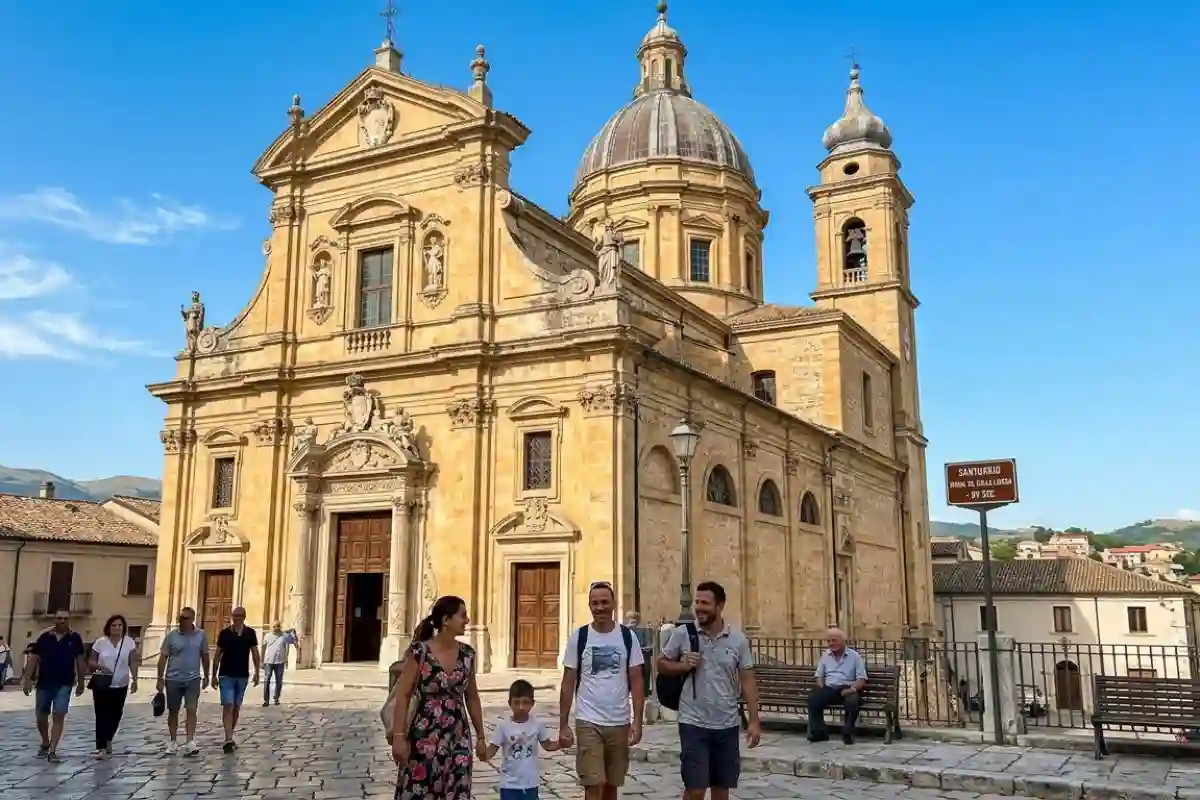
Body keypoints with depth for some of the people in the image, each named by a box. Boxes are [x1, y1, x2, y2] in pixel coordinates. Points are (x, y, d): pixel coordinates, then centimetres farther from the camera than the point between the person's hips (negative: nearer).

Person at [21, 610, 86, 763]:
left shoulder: (74, 638, -1)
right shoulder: (44, 637, -1)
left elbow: (80, 661, 5)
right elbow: (34, 658, 2)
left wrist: (81, 683, 6)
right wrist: (27, 679, -5)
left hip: (64, 684, -2)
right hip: (44, 683, 2)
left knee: (59, 716, -9)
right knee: (41, 716, 13)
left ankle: (52, 751, -5)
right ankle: (45, 744, 37)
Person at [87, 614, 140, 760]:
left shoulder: (129, 642, -1)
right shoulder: (100, 642, -2)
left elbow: (132, 663, -1)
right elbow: (90, 661, 3)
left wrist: (134, 680, -10)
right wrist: (100, 667, -16)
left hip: (120, 685, 1)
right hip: (102, 685, -1)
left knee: (115, 715, 11)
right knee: (102, 716, -6)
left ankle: (108, 740, 34)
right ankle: (102, 748, -7)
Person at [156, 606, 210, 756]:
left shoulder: (201, 635, -1)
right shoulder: (171, 636, -3)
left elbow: (205, 656, 8)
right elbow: (163, 658, -1)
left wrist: (206, 676, 9)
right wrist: (160, 679, -6)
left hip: (193, 679, -1)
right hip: (173, 679, 1)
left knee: (191, 710, -10)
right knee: (173, 711, 11)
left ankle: (190, 743, -12)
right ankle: (173, 742, 24)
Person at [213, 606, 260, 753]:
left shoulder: (250, 633, 1)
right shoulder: (224, 633, -4)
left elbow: (255, 653, 4)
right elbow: (218, 655, 2)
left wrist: (257, 673, -1)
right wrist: (214, 675, 1)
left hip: (243, 676, 2)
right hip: (226, 675, -2)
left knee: (236, 707, 11)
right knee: (228, 706, -11)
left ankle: (229, 738, 24)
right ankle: (228, 740, -15)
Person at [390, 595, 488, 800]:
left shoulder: (467, 654, 4)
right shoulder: (419, 652, -10)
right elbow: (403, 696, -8)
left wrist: (481, 736, 13)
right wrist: (399, 736, -14)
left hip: (458, 740, 4)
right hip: (425, 738, -4)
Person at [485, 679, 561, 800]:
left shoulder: (537, 724, -6)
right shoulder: (503, 725, -11)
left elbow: (547, 745, 5)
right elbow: (493, 748, -9)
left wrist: (560, 743, -14)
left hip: (530, 783, 2)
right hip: (509, 783, -1)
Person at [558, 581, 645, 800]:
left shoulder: (628, 637, 0)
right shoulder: (578, 637, -3)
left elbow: (636, 682, 2)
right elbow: (568, 683, 0)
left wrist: (637, 721, -6)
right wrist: (563, 724, -2)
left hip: (619, 723, 2)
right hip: (588, 722, -2)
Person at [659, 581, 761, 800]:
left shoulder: (738, 639, -2)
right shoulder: (682, 633, -5)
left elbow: (747, 681, 1)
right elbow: (662, 664, 4)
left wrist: (753, 721, -3)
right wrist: (683, 666, -16)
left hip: (727, 725, 2)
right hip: (693, 724, -2)